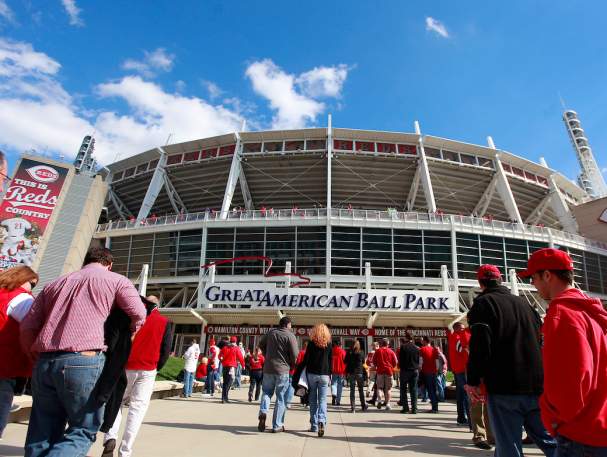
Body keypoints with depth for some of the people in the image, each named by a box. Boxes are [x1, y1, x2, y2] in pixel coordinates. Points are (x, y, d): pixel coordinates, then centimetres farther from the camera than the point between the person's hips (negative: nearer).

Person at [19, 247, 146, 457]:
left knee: (41, 435, 15)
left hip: (45, 363, 5)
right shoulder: (116, 280, 9)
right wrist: (129, 333, 22)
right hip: (84, 361, -5)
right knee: (83, 430, 9)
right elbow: (139, 314, 2)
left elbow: (27, 327, 17)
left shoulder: (54, 284, 22)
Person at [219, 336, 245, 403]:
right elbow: (240, 357, -5)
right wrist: (243, 365, 7)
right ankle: (225, 398, -11)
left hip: (225, 366, 5)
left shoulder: (225, 347, 7)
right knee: (229, 383, -3)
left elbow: (220, 356, 10)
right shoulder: (236, 348, -4)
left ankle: (224, 397, 17)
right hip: (232, 367, -5)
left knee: (225, 382, 14)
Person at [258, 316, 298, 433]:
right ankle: (277, 425, 9)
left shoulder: (271, 333, 5)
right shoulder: (290, 336, -10)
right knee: (281, 398, 7)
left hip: (268, 368, 4)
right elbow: (294, 354, -13)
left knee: (266, 392, 20)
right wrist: (291, 364, 6)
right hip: (283, 370, -4)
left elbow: (261, 344, 18)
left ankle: (263, 412, -5)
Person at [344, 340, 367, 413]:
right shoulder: (360, 353, -6)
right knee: (361, 390, 13)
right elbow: (363, 361, 1)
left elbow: (345, 362, 1)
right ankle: (363, 406, 21)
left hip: (351, 373, 1)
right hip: (359, 373, 0)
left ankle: (353, 407, 3)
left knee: (352, 390, 5)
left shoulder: (349, 353, -3)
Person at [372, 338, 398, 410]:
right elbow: (395, 362, 3)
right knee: (388, 388, 8)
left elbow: (374, 361, 6)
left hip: (380, 370, 0)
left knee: (379, 387, 8)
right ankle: (387, 404, 3)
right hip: (389, 370, 0)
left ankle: (379, 400, -14)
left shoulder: (378, 351, 2)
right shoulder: (391, 351, 2)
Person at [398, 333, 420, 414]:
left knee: (403, 389, 8)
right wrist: (417, 368, 15)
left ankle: (405, 407, 5)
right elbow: (419, 360, 7)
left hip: (405, 370, -3)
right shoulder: (417, 348, 2)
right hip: (415, 371, 3)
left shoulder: (403, 347, -8)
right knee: (414, 390, 6)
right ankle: (414, 408, 3)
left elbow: (400, 359, -6)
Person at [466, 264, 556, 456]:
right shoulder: (523, 303, 15)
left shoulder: (483, 303, -5)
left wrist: (473, 381, -11)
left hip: (504, 388, -6)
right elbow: (541, 339, 20)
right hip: (537, 385, 6)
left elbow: (479, 345, -15)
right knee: (549, 439, 16)